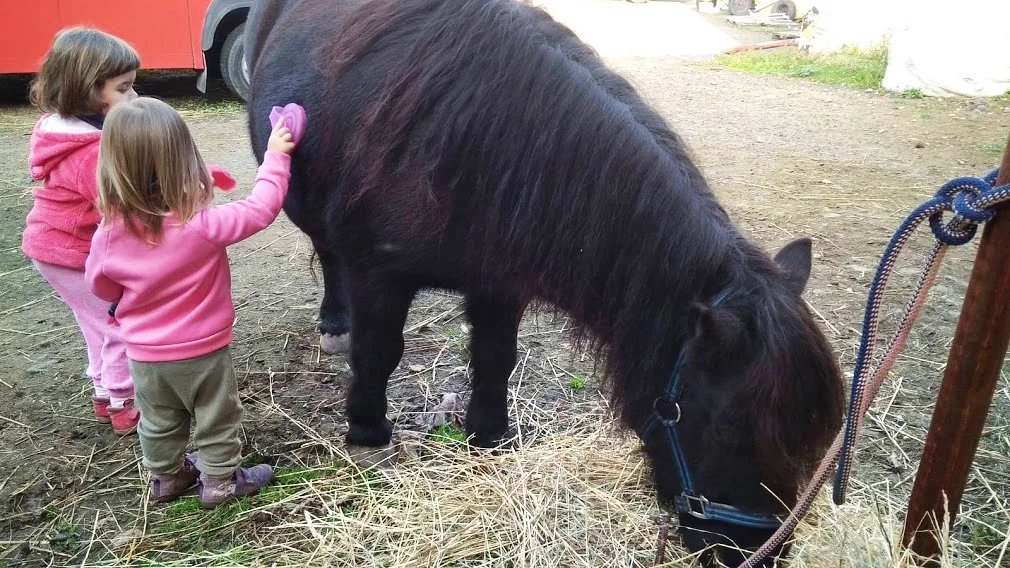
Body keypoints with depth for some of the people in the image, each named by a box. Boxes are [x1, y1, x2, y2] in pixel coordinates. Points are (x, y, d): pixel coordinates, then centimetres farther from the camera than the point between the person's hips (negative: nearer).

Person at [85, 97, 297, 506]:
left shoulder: (109, 233, -14)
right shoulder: (201, 226, -28)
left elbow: (102, 287, 2)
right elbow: (261, 208, -19)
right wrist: (275, 155, -9)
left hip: (144, 354, 4)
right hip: (202, 351, -4)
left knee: (158, 422, 24)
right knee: (216, 418, 17)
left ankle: (166, 476, 43)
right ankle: (220, 481, 31)